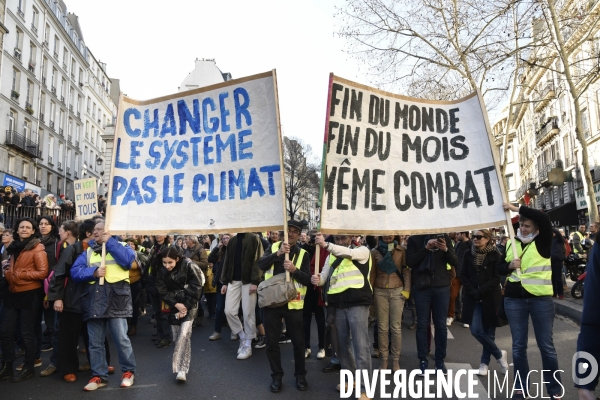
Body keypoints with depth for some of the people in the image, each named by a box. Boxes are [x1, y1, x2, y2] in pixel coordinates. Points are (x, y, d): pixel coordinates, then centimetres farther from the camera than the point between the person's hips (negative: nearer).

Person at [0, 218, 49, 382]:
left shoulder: (37, 248, -9)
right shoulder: (14, 247, 14)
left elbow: (43, 272, -15)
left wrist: (20, 274, -19)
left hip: (30, 294, -7)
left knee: (27, 333, 3)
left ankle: (28, 368, 18)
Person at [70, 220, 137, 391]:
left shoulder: (121, 246, 6)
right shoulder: (88, 252, 16)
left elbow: (128, 260, -16)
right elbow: (75, 272, 5)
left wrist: (109, 242, -10)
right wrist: (93, 272, -13)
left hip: (116, 299, -4)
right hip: (94, 301, 4)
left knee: (121, 339, -1)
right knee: (95, 342, 10)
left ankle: (129, 371, 16)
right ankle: (99, 376, 23)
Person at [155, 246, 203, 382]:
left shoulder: (189, 267, -18)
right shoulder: (162, 272, -5)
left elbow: (196, 289, -15)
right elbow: (163, 292, -4)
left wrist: (185, 307, -15)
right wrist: (176, 305, -15)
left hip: (189, 305, -4)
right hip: (174, 305, 4)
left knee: (184, 334, -16)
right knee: (177, 336, 4)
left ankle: (182, 368, -12)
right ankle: (179, 365, 22)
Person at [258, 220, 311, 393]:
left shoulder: (303, 254, 2)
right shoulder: (273, 247, 5)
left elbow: (307, 280, -5)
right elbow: (261, 265, -12)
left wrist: (295, 270, -23)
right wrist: (278, 253, -24)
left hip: (293, 303, -1)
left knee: (298, 341, 8)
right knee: (272, 342, 9)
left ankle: (300, 375, 28)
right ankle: (276, 375, 26)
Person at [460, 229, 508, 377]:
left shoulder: (494, 255, -4)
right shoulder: (468, 255, 6)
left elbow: (497, 277, -8)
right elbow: (463, 275, 3)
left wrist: (480, 292, -15)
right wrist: (473, 292, -9)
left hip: (490, 298, -2)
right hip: (473, 298, 2)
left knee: (489, 332, 5)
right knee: (476, 331, -6)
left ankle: (484, 362, 23)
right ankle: (499, 354, 16)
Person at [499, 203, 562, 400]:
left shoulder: (542, 242, -4)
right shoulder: (511, 244, 9)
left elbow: (544, 218, -22)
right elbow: (500, 268, 13)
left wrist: (516, 208, -16)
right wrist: (510, 266, -8)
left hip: (541, 299, -3)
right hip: (514, 299, 4)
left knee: (546, 345, 6)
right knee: (518, 345, 9)